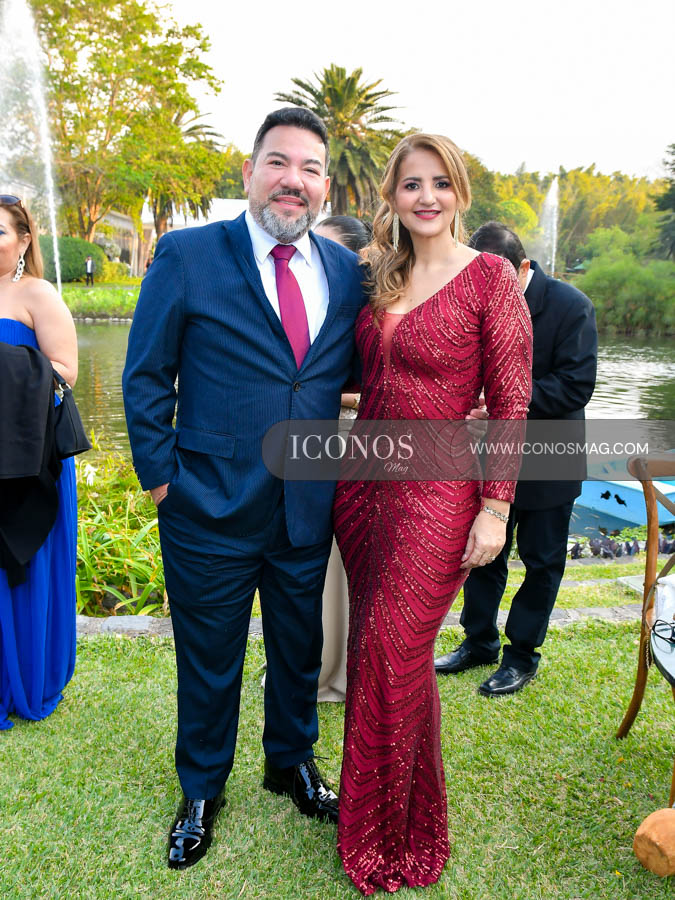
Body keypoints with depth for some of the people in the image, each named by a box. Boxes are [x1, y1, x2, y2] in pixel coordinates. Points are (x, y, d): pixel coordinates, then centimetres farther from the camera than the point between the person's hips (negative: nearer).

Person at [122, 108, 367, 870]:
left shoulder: (348, 271, 4)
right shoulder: (186, 255, -6)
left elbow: (351, 374, 10)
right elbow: (145, 378, -4)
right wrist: (161, 477, -6)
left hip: (309, 512, 3)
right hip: (210, 511, -3)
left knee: (299, 649, 21)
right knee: (208, 661, 15)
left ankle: (291, 761, 48)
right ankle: (201, 791, 42)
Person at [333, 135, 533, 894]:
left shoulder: (489, 278, -8)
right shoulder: (381, 277, 9)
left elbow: (510, 401, -9)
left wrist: (495, 508, -12)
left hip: (435, 495, -5)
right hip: (364, 482, 6)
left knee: (394, 658, 2)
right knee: (374, 649, 15)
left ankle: (397, 833, 29)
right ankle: (371, 806, 39)